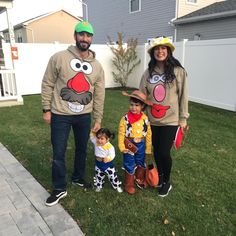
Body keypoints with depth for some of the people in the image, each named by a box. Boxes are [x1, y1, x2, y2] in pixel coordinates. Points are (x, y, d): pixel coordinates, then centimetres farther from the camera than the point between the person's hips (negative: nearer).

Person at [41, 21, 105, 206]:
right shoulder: (59, 58, -8)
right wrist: (46, 109, -4)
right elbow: (48, 84, -2)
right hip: (60, 115, -3)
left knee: (82, 149, 17)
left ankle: (78, 178, 41)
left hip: (84, 116, 3)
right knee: (58, 154, 4)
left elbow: (99, 95, 6)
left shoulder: (97, 66, 3)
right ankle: (60, 189, 23)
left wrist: (98, 119, 6)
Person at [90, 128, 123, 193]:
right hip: (98, 164, 5)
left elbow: (112, 155, -25)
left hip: (108, 165, -5)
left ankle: (117, 186, 26)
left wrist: (108, 158, -45)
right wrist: (93, 132, -16)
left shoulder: (110, 146, -24)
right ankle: (99, 186, 43)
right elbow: (92, 137, 2)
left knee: (112, 176, 5)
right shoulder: (96, 143, -8)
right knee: (98, 176, 21)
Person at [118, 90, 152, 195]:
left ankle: (140, 179, 46)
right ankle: (129, 184, 27)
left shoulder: (145, 118, -8)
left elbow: (148, 134, 0)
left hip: (141, 145, 3)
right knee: (130, 165, 8)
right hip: (129, 145, -3)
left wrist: (148, 148, 4)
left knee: (141, 163, 22)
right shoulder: (125, 118, -15)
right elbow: (121, 134, -10)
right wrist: (122, 147, -14)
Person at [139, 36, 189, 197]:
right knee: (156, 150, 15)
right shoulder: (148, 72, 2)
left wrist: (183, 118, -2)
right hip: (152, 120, 4)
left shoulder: (178, 71, -7)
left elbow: (183, 96, -3)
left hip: (170, 120, -3)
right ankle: (160, 176, 41)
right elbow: (142, 95, 6)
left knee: (164, 152, -1)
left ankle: (167, 182, 26)